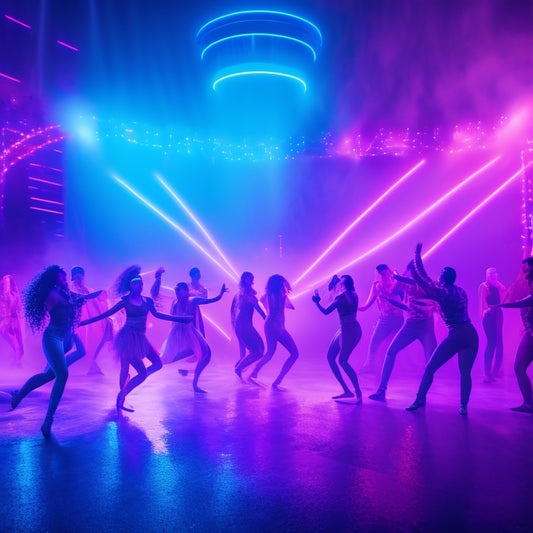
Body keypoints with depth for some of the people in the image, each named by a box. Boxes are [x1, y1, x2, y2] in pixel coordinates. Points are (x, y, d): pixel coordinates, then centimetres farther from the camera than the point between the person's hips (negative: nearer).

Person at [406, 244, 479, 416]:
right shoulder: (460, 291, 14)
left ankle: (420, 400, 7)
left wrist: (417, 257, 8)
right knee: (465, 373, 11)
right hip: (472, 334, 6)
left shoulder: (441, 292, -5)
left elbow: (420, 279, -1)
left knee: (430, 368, 4)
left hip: (455, 336, -6)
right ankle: (464, 406, 2)